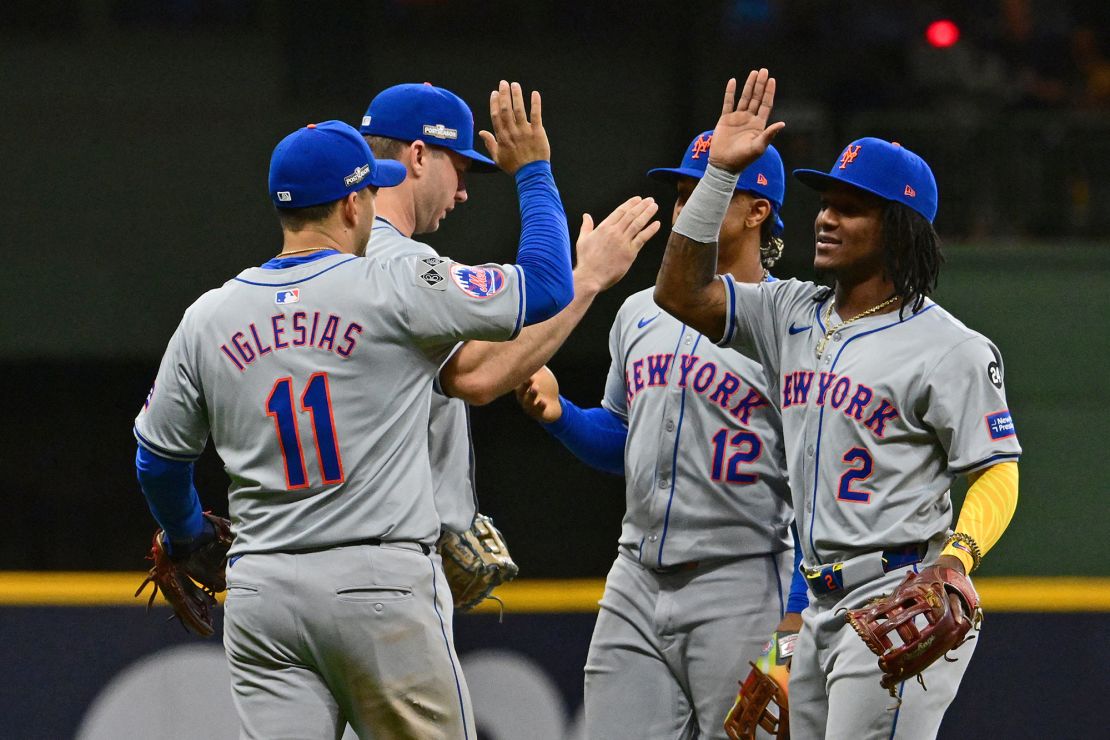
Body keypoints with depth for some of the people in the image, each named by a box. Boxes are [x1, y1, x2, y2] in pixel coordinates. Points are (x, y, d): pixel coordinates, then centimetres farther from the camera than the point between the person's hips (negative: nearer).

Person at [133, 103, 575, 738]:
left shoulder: (208, 318, 7)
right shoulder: (394, 291, -7)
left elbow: (159, 458, 16)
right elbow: (546, 286, 0)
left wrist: (187, 538, 36)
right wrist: (534, 172, 14)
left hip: (261, 593, 4)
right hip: (384, 583, -4)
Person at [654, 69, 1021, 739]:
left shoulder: (950, 349, -7)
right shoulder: (795, 314, 14)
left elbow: (997, 473, -9)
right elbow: (681, 293, 9)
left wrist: (957, 556, -28)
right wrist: (721, 171, 3)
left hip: (900, 601, -8)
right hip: (822, 607, 8)